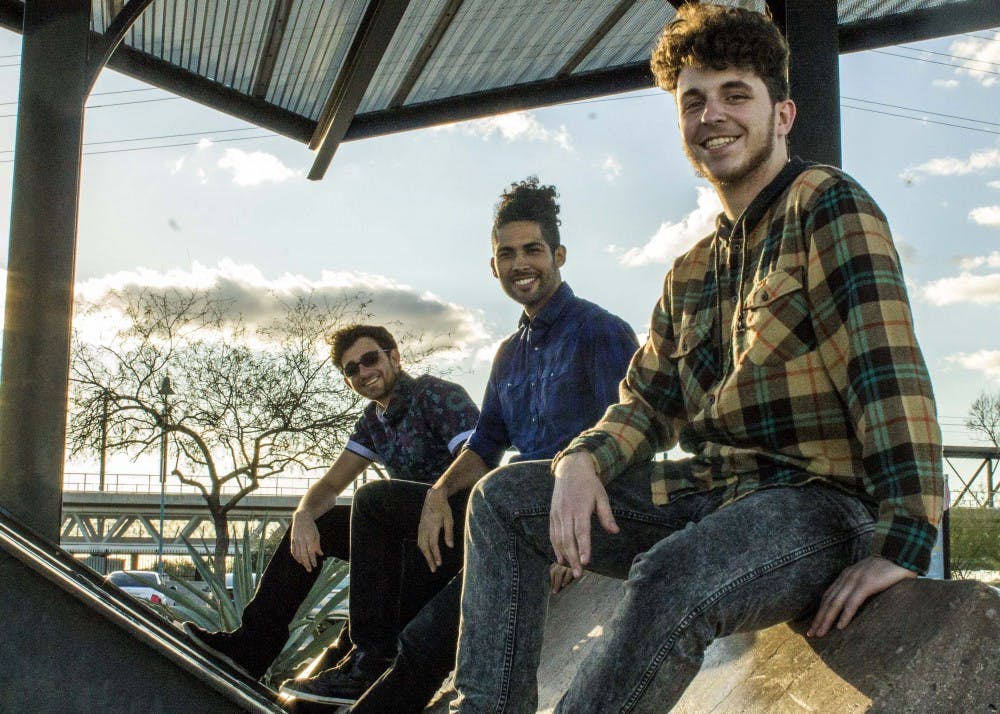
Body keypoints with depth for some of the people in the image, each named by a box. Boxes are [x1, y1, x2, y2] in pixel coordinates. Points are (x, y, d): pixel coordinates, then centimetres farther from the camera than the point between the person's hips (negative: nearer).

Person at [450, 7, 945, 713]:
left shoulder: (826, 202, -7)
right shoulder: (693, 271, 17)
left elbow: (887, 364, -19)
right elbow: (647, 399, 19)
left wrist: (903, 544, -27)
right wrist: (583, 459, -5)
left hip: (818, 499, -8)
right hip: (709, 488, 8)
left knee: (673, 580, -39)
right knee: (504, 498, 5)